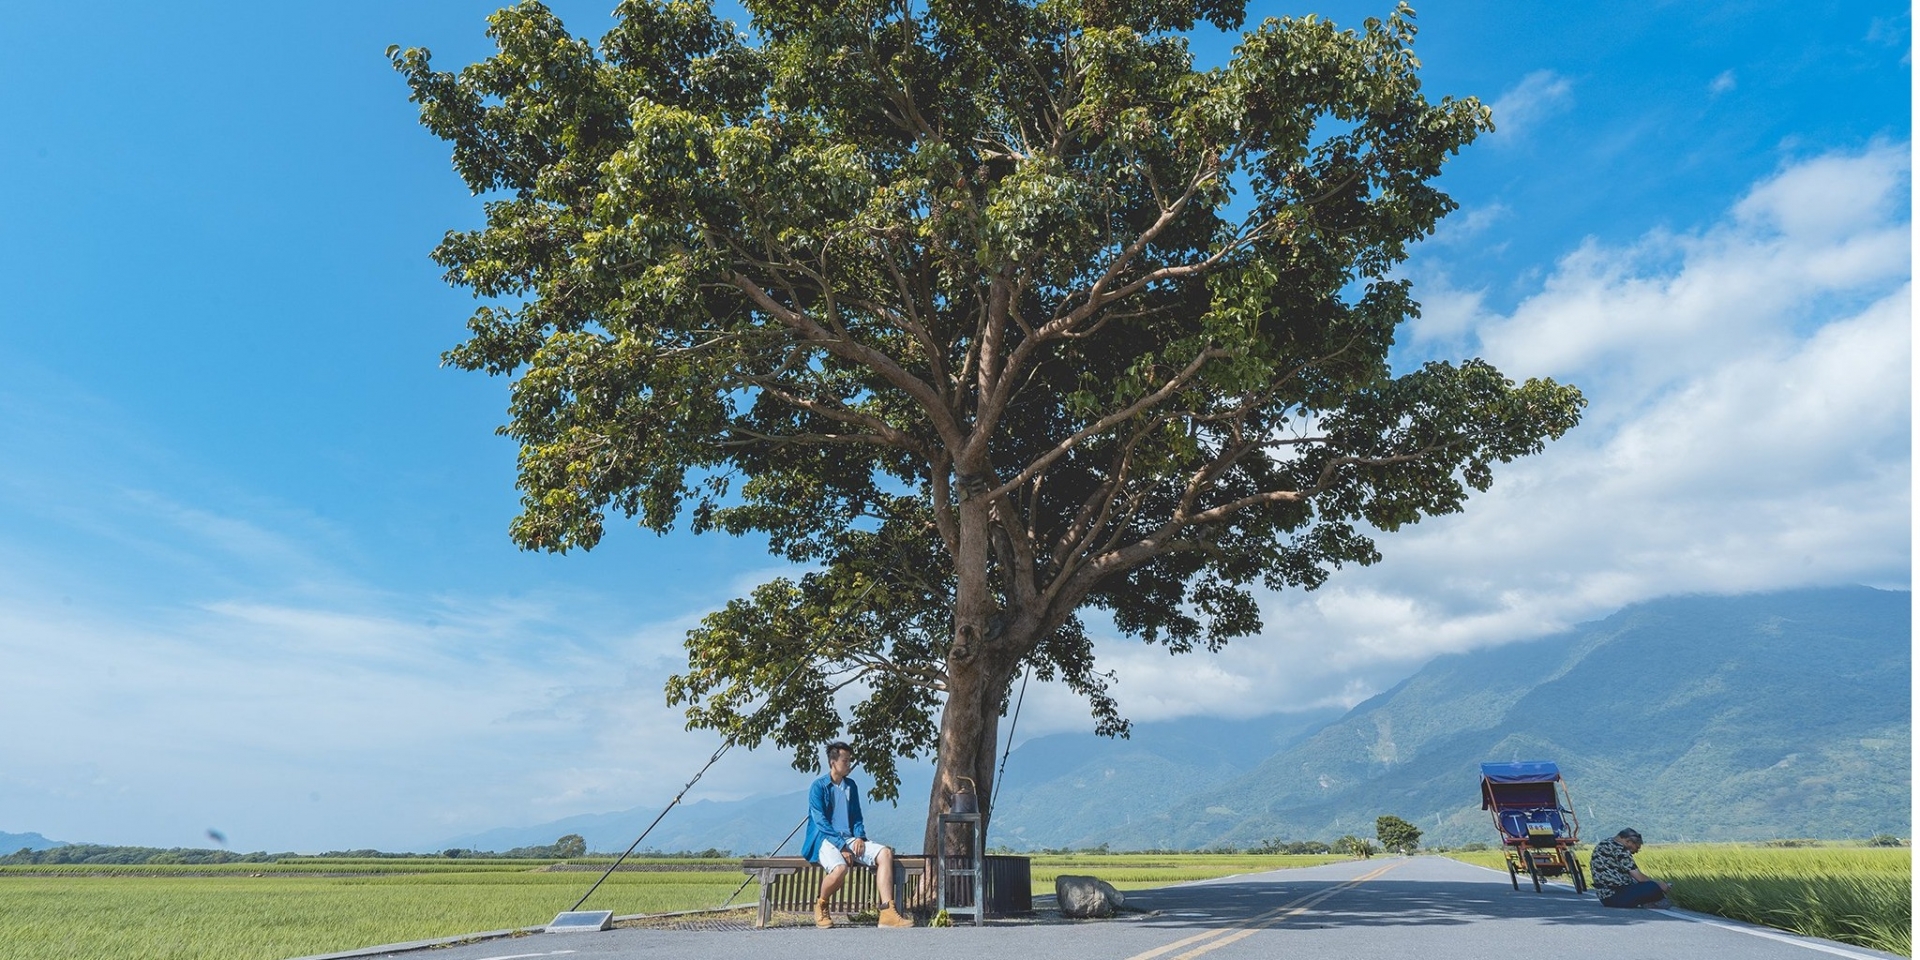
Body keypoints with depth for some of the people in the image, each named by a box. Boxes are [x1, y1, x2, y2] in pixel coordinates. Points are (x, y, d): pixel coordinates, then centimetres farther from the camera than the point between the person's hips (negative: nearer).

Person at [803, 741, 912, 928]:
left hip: (850, 839, 6)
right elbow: (820, 821, -11)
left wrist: (859, 837, -4)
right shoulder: (818, 786, -3)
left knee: (885, 853, -19)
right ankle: (820, 906, -5)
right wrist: (841, 846, -20)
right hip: (826, 840, -6)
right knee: (839, 868, -37)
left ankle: (887, 912, -25)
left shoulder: (851, 786, 16)